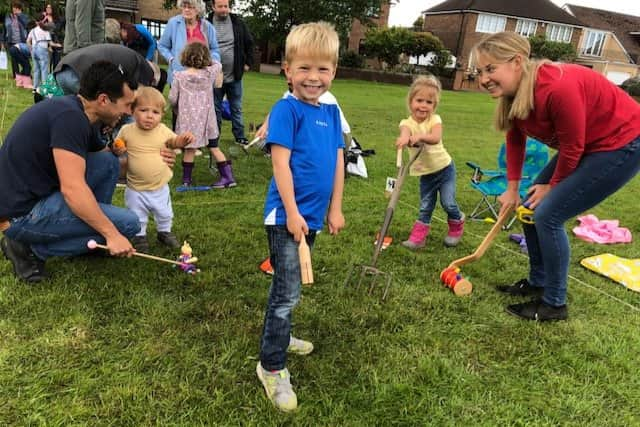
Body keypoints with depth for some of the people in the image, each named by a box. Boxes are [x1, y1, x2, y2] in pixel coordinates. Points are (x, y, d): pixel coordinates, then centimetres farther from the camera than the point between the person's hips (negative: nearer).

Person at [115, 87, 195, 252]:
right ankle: (139, 236, 38)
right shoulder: (127, 130, -12)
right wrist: (117, 149, -22)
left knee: (165, 214, 21)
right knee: (137, 218, 15)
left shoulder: (163, 130, -9)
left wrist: (184, 139, -14)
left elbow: (174, 142, 8)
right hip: (136, 189, -2)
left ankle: (164, 232, 45)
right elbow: (117, 147, 2)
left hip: (160, 187, 2)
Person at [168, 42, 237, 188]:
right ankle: (228, 176, 10)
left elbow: (172, 99, -3)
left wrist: (177, 107, 16)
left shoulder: (179, 76, -6)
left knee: (189, 149, 7)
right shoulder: (210, 73, -2)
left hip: (188, 118, -2)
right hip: (206, 118, 2)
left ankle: (186, 179, 16)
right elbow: (218, 65, 20)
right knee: (214, 147, 10)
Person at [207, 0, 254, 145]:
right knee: (215, 108, 10)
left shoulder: (238, 23, 0)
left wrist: (248, 63, 6)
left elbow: (249, 43, 9)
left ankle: (240, 136, 21)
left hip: (235, 76, 2)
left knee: (236, 108, 11)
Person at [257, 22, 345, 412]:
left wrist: (335, 209, 9)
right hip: (286, 214, -7)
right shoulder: (286, 109, -12)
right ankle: (272, 365, 10)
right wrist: (292, 213, -19)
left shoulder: (331, 112, 9)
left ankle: (278, 336, 40)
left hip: (312, 214, 7)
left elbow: (338, 161, 11)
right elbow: (280, 163, -16)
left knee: (289, 286, 21)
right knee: (288, 291, -4)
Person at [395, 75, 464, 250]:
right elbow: (405, 132, -39)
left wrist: (420, 136, -56)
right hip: (425, 174, 1)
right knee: (425, 207, 6)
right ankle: (419, 236, 18)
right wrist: (404, 138, -65)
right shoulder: (407, 123, -12)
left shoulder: (435, 119, -13)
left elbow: (435, 138, -35)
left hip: (444, 168, -1)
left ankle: (457, 224, 26)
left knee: (448, 203, -3)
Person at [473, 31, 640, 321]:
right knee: (532, 208, 8)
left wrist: (552, 186, -7)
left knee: (548, 216, -12)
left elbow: (572, 148, -22)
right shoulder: (511, 92, -8)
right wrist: (512, 189, 7)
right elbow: (515, 141, 6)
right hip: (584, 144, 9)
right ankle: (537, 283, 25)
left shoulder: (558, 88, -34)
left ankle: (554, 305, 4)